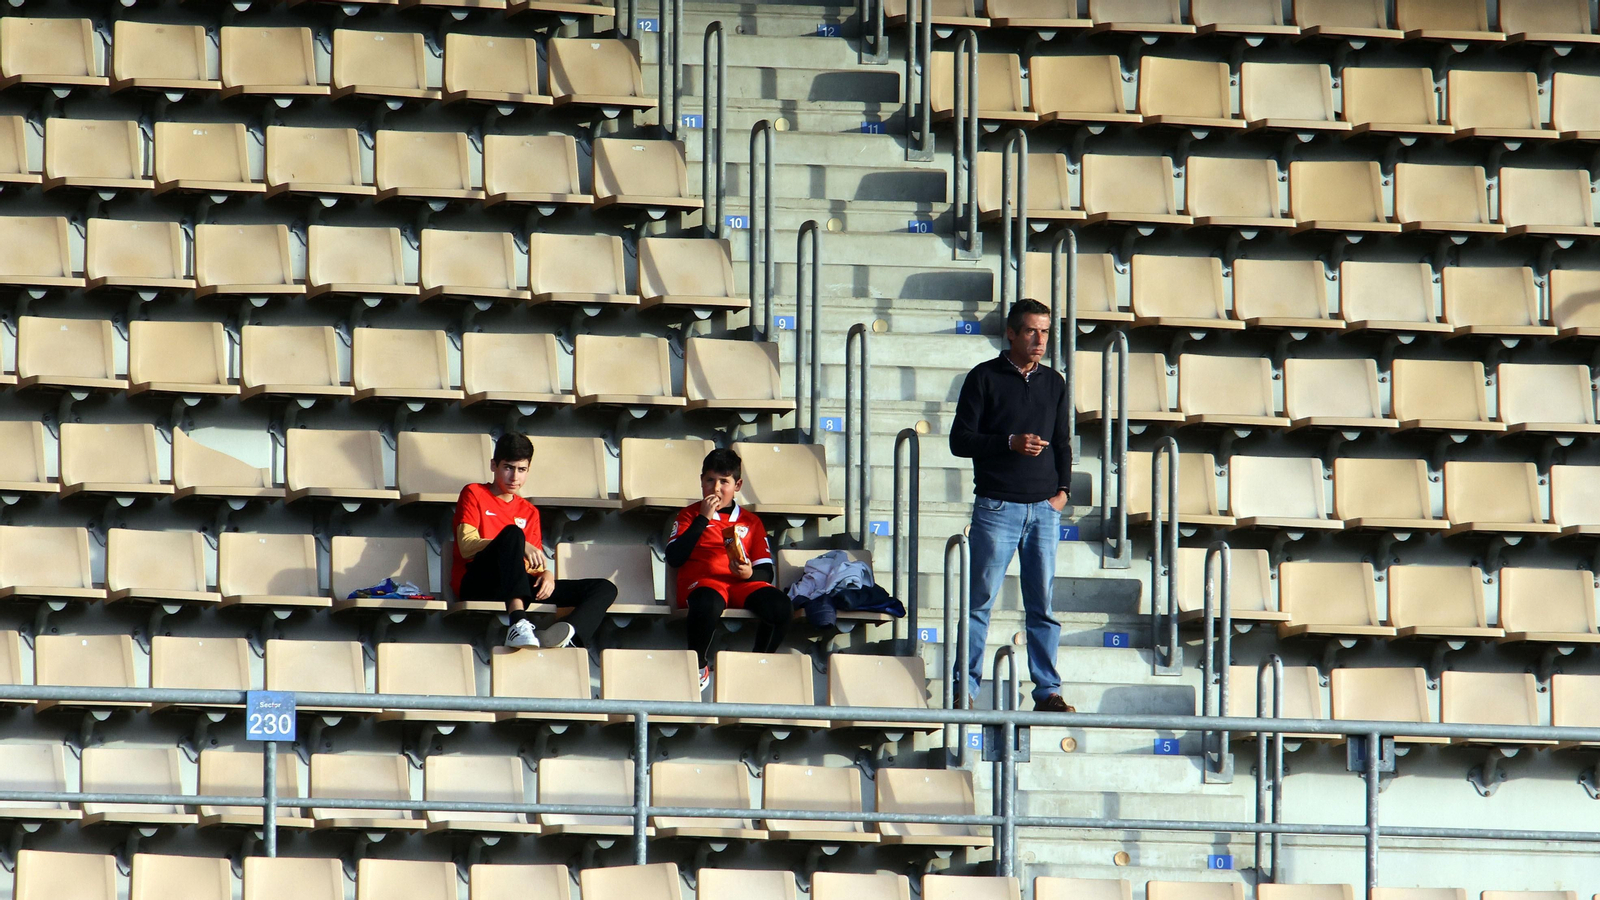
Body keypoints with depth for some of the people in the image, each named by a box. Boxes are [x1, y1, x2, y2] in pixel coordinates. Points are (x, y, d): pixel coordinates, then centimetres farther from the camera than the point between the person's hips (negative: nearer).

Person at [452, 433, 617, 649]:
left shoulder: (529, 512, 25)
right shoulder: (474, 494, 9)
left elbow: (535, 563, 18)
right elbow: (466, 546, -5)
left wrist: (547, 574, -7)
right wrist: (519, 545, -18)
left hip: (520, 586, 6)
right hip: (477, 583, -5)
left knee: (604, 588, -9)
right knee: (512, 532, -34)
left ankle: (566, 635, -44)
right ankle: (519, 624, -54)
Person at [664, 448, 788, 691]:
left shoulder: (751, 522, 23)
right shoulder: (690, 515, 18)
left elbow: (766, 571, 16)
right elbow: (674, 558, 1)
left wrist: (750, 573, -9)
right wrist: (703, 519, -2)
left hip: (744, 583, 3)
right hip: (702, 580, -3)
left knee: (780, 605, -29)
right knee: (708, 603, -41)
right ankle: (699, 666, -16)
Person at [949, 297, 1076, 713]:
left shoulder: (1054, 383, 14)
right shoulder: (984, 378, 1)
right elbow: (960, 440, -3)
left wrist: (1062, 489, 6)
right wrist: (1010, 443, -15)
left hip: (1044, 508, 4)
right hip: (997, 507, -4)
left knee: (1042, 605, 4)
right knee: (981, 600, -3)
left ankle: (1047, 690, 7)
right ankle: (966, 687, 1)